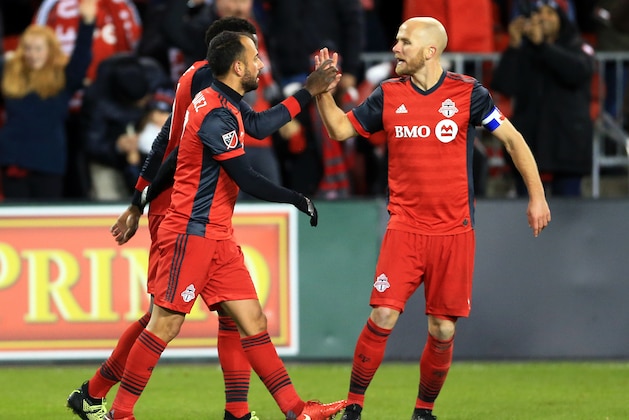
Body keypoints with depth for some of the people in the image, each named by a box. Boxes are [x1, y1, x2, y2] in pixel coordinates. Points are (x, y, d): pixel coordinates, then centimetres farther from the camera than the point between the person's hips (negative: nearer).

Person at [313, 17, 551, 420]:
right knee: (383, 316, -13)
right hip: (404, 228, 1)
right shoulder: (388, 95, 4)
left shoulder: (467, 92, -3)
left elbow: (513, 138, 4)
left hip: (454, 231, -1)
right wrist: (324, 92, -3)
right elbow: (341, 128, 14)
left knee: (443, 331, 1)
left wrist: (537, 195, 1)